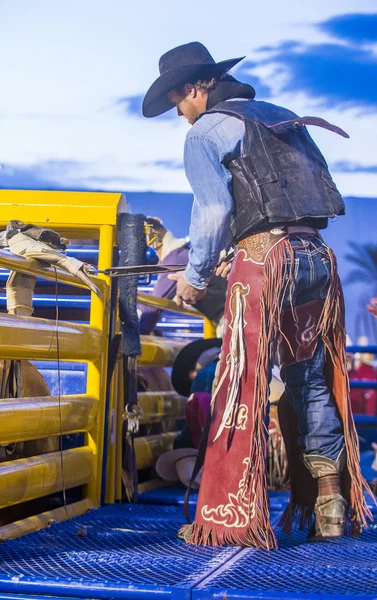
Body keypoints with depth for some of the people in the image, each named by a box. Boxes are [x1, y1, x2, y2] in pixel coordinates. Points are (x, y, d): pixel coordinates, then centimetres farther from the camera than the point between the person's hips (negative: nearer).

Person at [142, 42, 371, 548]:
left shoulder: (206, 132, 2)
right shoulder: (284, 118, 23)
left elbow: (214, 209, -9)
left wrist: (195, 275, 2)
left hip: (263, 259, -7)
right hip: (316, 256, 7)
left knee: (244, 387, -6)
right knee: (312, 382, 13)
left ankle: (233, 518, -8)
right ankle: (330, 507, 13)